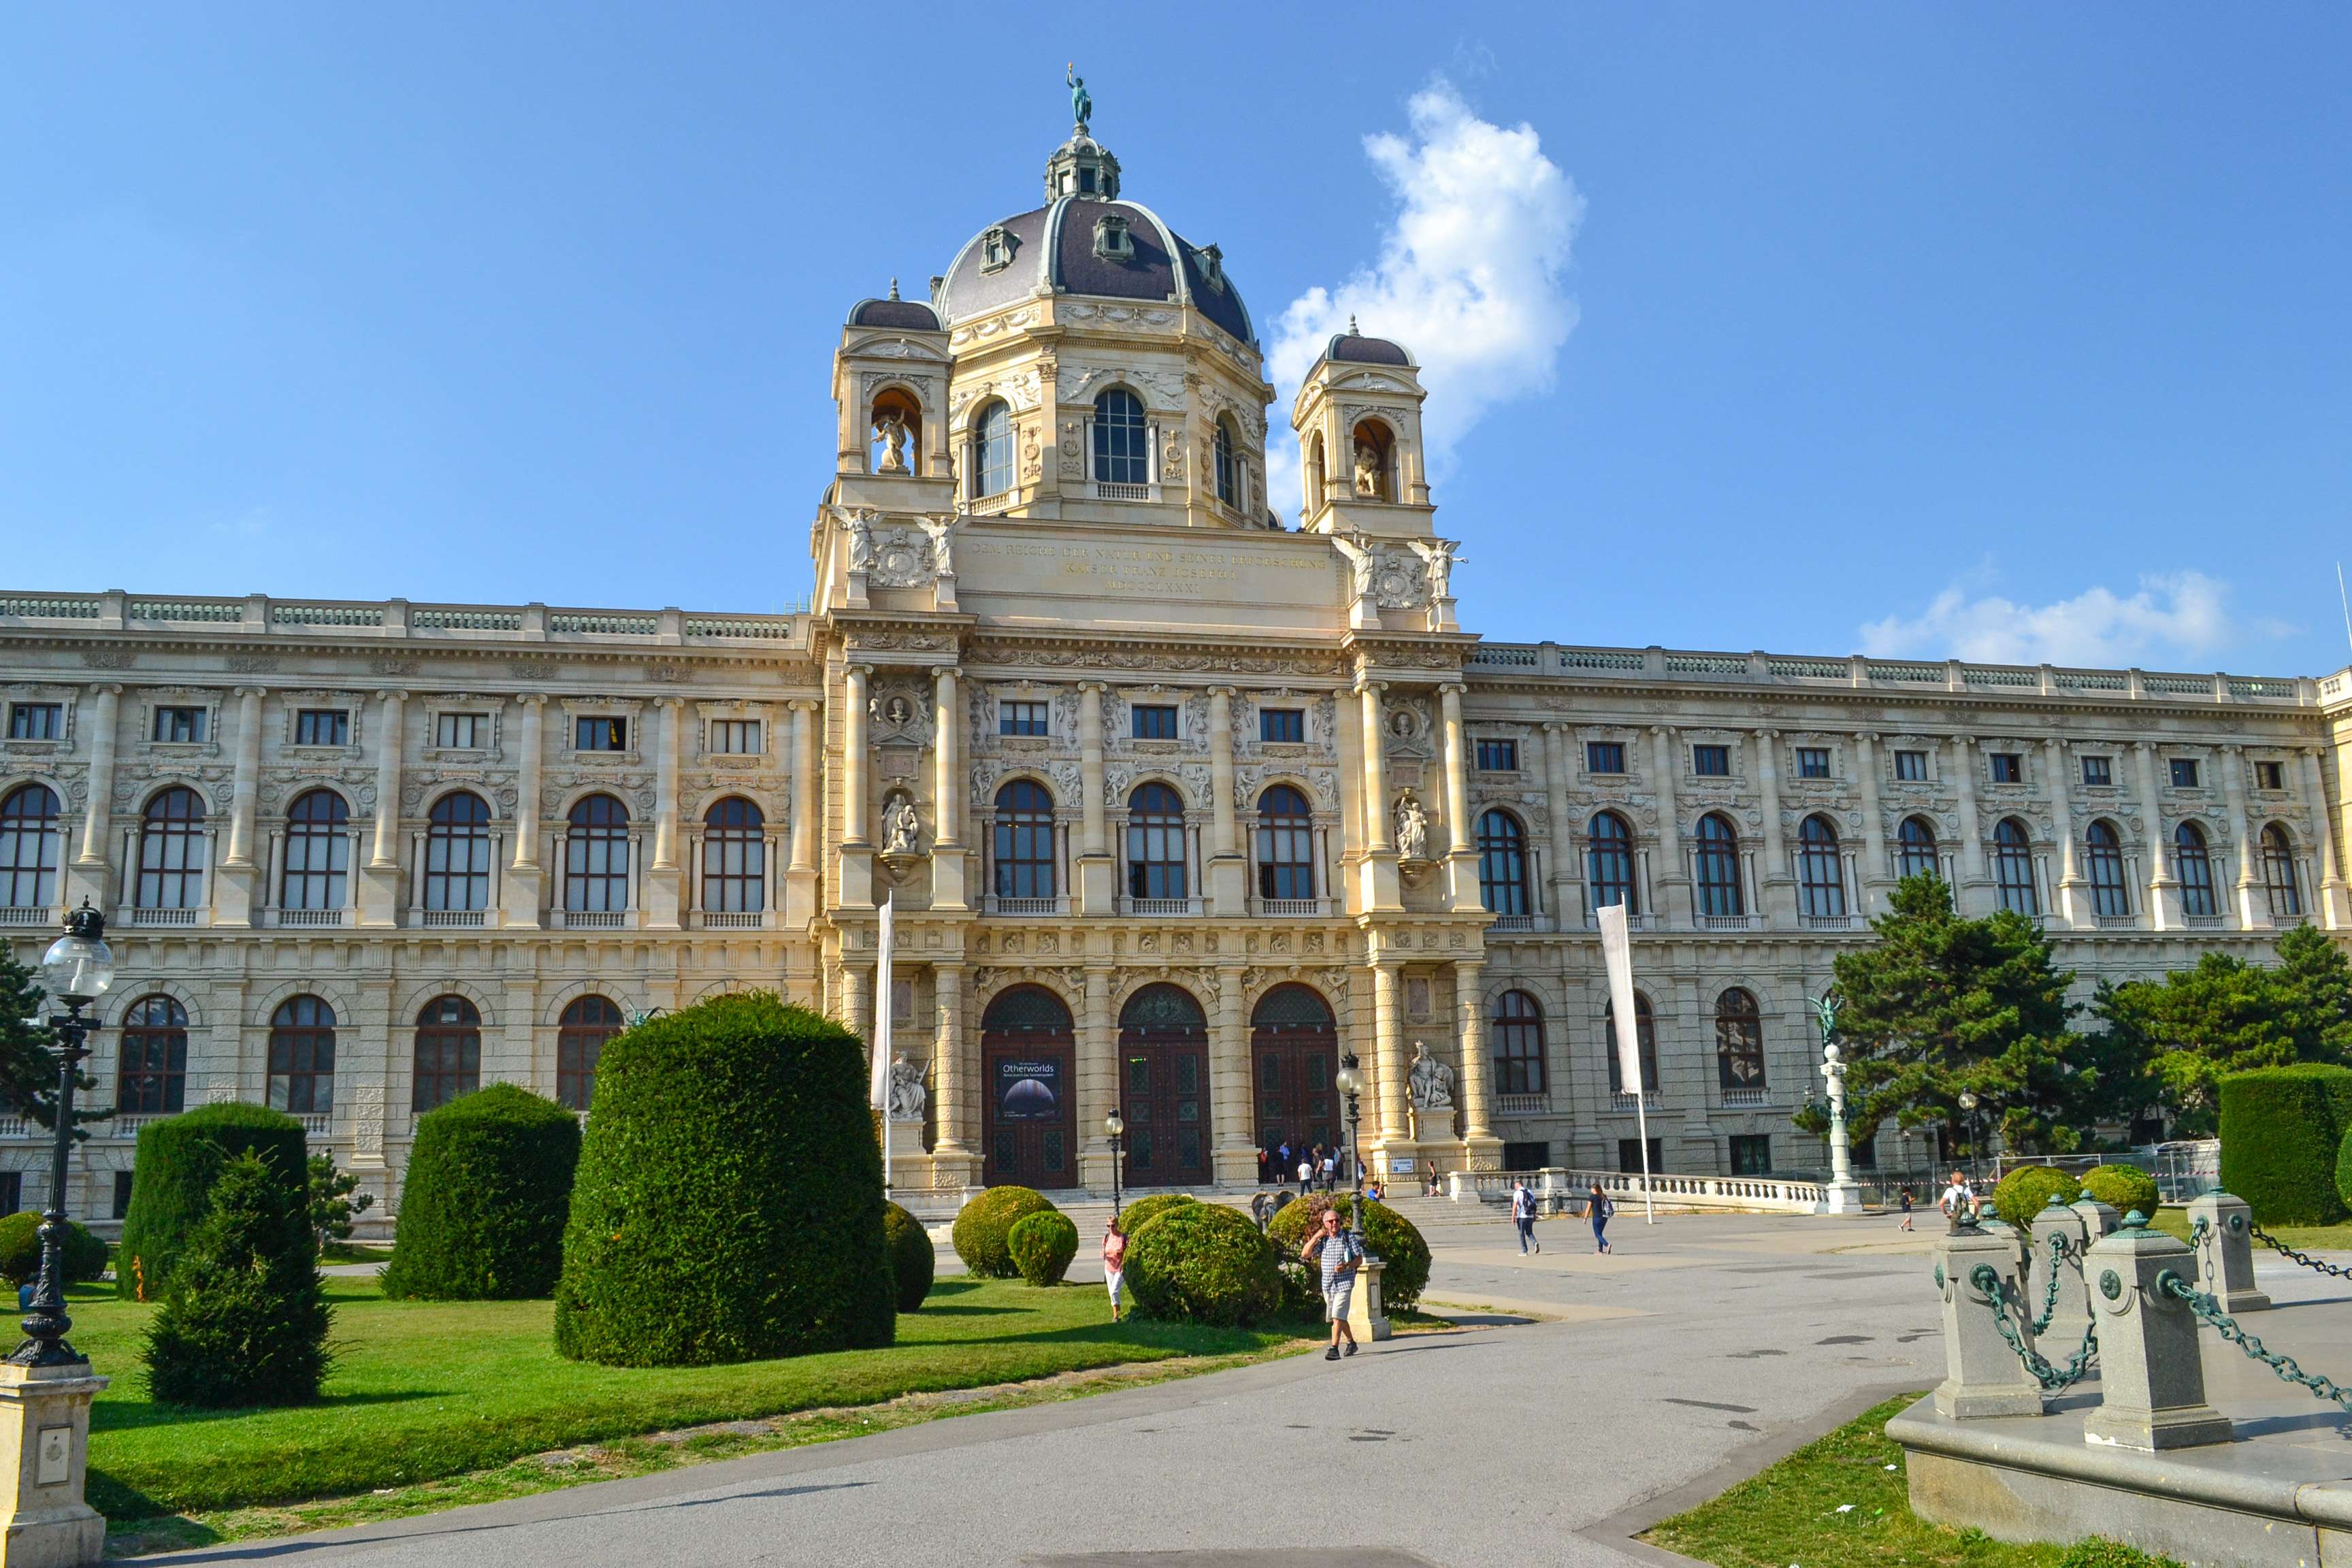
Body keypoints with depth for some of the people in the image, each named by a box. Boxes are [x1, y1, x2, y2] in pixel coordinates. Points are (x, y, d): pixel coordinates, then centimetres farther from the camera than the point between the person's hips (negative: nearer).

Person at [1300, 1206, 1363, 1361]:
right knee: (1340, 1317, 16)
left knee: (1337, 1316, -16)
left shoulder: (1349, 1237, -1)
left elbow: (1359, 1259, -2)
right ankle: (1351, 1342, 35)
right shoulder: (1322, 1240, 8)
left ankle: (1334, 1349, -17)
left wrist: (1347, 1266, -21)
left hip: (1344, 1283, -5)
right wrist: (1316, 1237, -8)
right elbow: (1305, 1254, -1)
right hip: (1327, 1284, 5)